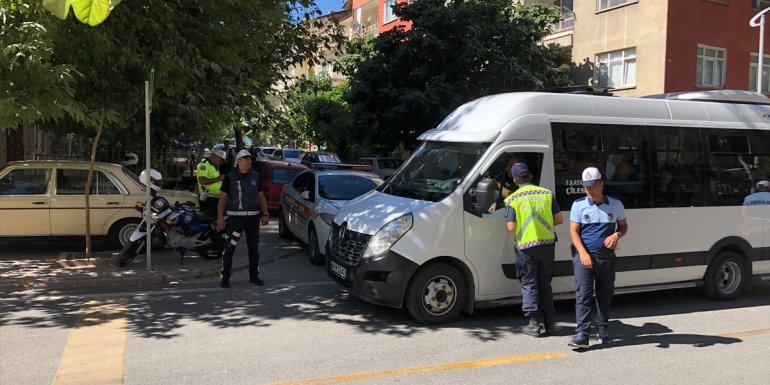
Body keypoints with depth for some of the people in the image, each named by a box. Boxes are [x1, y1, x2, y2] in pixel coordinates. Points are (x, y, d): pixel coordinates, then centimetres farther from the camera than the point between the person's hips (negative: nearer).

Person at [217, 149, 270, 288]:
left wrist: (265, 214, 4)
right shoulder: (230, 177, -1)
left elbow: (261, 196, 12)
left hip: (253, 217, 4)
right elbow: (223, 197, -2)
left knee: (253, 248, 9)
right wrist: (220, 217, -9)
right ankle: (225, 278, 4)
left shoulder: (255, 176, 9)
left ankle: (254, 276, 20)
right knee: (229, 248, -5)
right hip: (235, 217, -4)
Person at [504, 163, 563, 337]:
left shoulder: (513, 199, -5)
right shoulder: (546, 193, 4)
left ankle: (534, 324, 3)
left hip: (526, 246, -3)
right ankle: (549, 323, 17)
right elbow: (558, 219, 3)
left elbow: (511, 227, -10)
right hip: (547, 244, 3)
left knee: (529, 284, 6)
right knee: (545, 284, 14)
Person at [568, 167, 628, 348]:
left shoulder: (615, 204, 4)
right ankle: (581, 333, -9)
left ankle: (603, 329, 26)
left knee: (605, 293, 11)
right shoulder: (578, 205, -1)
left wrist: (617, 235, -9)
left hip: (607, 256, 2)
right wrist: (583, 253, -16)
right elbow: (573, 231, -3)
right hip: (584, 256, -2)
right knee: (583, 294, -8)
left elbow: (623, 225, 15)